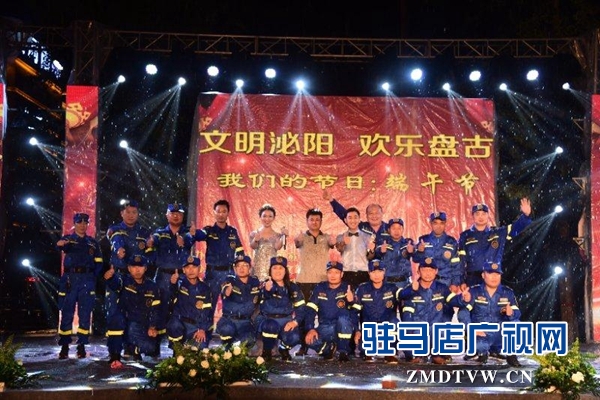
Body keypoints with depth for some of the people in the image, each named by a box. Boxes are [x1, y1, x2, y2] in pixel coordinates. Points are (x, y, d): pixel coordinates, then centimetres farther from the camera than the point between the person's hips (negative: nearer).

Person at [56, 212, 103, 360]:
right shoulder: (68, 239, 9)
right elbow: (61, 244, -17)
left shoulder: (93, 243, 16)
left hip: (87, 280, 2)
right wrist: (60, 244, -41)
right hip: (70, 278, -1)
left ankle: (81, 346, 4)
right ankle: (64, 346, 2)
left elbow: (98, 263, 14)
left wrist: (92, 277, -1)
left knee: (85, 314, -1)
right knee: (67, 313, -2)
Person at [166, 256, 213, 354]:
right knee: (174, 325, -34)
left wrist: (203, 329, -10)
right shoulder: (179, 283, 3)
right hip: (179, 323, -1)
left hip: (197, 327, 1)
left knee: (201, 348, -21)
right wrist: (172, 284, -38)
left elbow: (207, 311, 4)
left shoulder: (204, 289, 8)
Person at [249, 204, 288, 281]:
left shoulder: (277, 235, 9)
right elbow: (253, 246, -9)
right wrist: (255, 240, -31)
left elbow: (277, 247, -10)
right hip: (258, 266, 0)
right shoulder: (254, 234, 9)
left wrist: (283, 236, -26)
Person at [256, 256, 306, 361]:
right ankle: (267, 351, -7)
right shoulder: (266, 285, -6)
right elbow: (264, 296, -30)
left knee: (293, 338, -27)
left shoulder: (293, 287, 6)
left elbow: (301, 307, 5)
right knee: (272, 326, -36)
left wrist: (295, 321, -13)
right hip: (267, 319, -2)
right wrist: (267, 290, -56)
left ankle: (284, 348, 11)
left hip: (286, 321, 2)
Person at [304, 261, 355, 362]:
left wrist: (351, 302, -37)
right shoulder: (320, 288, 2)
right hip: (325, 328, 2)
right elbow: (310, 309, -2)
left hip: (344, 328, -2)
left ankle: (343, 352, -20)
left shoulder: (347, 289, -5)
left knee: (344, 314, -34)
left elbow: (355, 313, -14)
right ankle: (329, 348, 8)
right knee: (311, 340, -27)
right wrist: (310, 329, -17)